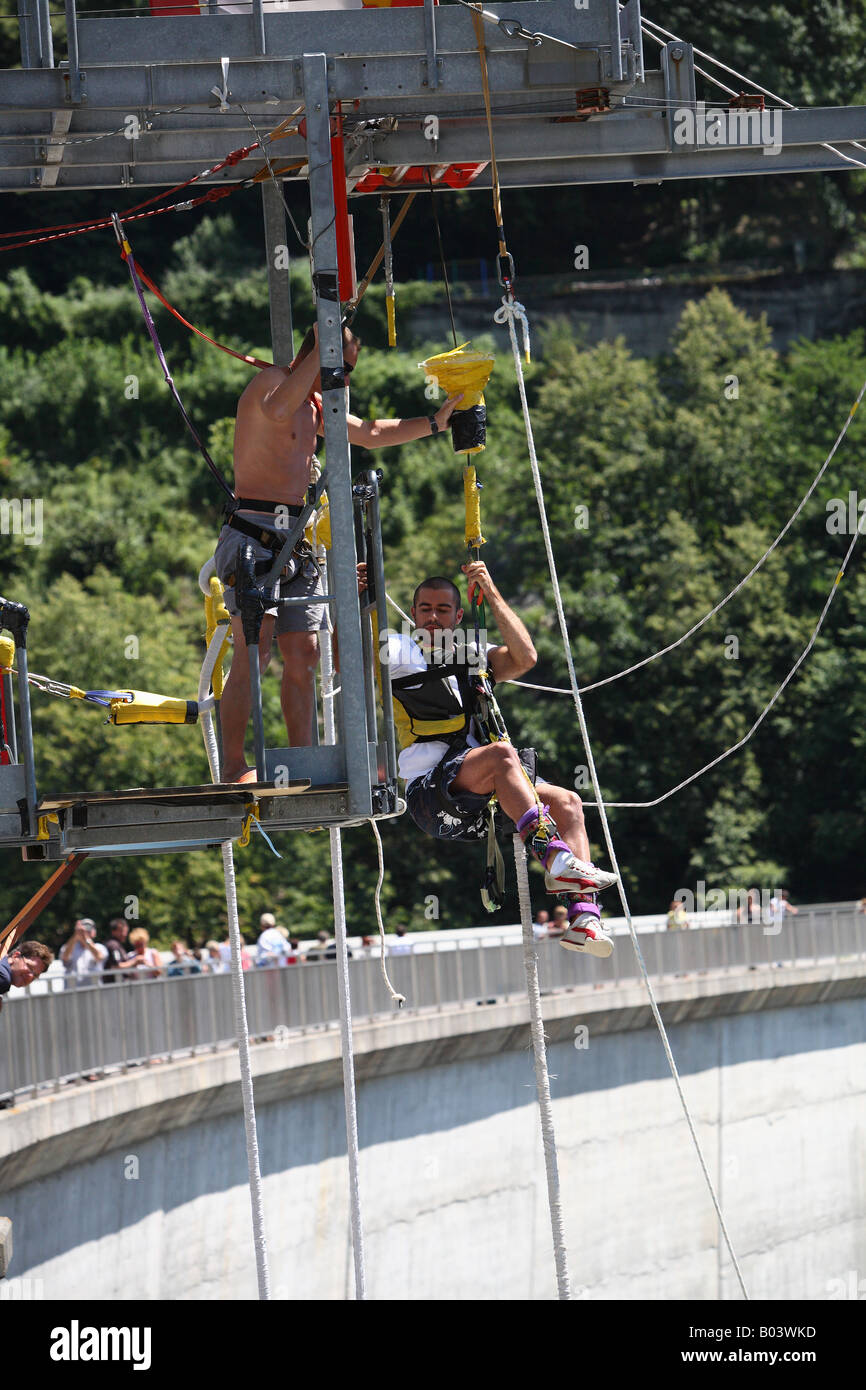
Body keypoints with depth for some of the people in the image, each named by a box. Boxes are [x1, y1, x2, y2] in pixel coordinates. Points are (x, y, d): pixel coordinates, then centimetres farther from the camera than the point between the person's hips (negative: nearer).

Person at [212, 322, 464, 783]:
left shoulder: (314, 404, 22)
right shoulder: (272, 381, -7)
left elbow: (370, 434, 34)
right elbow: (276, 412, -31)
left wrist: (435, 422, 30)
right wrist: (321, 351, -27)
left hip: (296, 543, 9)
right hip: (254, 536, -9)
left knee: (303, 655, 5)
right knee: (253, 651, -17)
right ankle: (233, 766, -18)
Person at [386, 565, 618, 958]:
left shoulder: (473, 657, 24)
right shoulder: (397, 652, 11)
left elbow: (524, 657, 5)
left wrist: (491, 594, 4)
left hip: (478, 800, 6)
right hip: (430, 796, -6)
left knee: (568, 802, -11)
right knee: (502, 753, -31)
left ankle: (584, 918, -24)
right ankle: (556, 860, -46)